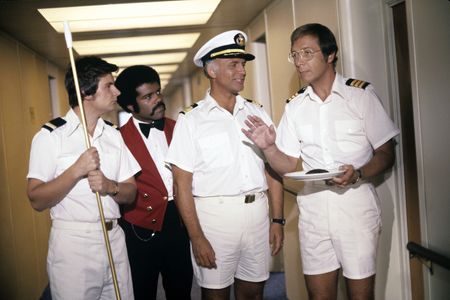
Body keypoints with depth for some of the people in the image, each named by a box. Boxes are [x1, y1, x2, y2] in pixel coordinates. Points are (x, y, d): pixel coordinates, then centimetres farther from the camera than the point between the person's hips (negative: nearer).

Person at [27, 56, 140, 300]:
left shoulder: (113, 135, 9)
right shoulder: (50, 136, -7)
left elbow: (130, 193, 8)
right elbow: (37, 201, -11)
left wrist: (110, 187, -13)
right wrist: (76, 171, -23)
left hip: (114, 239, 5)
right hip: (73, 244, -5)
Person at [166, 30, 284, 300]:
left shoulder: (257, 113, 9)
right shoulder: (191, 120, -2)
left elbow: (273, 169, 9)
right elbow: (182, 184, -5)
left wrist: (278, 220, 4)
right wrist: (196, 237, -10)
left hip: (257, 212, 3)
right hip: (214, 215, -3)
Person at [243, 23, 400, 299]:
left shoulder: (361, 94, -2)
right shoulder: (295, 106, 9)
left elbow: (387, 154, -2)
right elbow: (289, 166, 8)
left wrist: (358, 174, -21)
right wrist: (269, 148, -12)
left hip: (356, 205, -3)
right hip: (313, 207, 3)